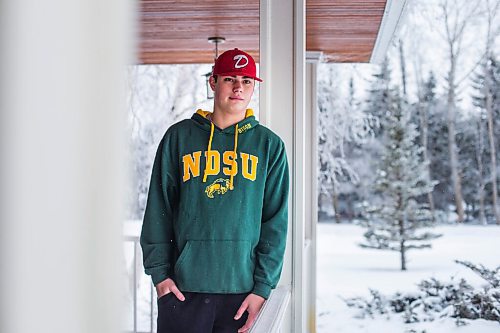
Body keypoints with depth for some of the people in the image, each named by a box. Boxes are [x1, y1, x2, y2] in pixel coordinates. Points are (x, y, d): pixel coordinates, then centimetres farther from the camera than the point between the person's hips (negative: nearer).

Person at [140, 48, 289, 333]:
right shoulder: (179, 136, 7)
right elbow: (158, 210, 6)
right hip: (183, 286, 0)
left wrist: (263, 286, -4)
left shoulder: (269, 145, 7)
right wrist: (159, 272, -1)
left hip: (243, 288, 0)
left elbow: (276, 221, 3)